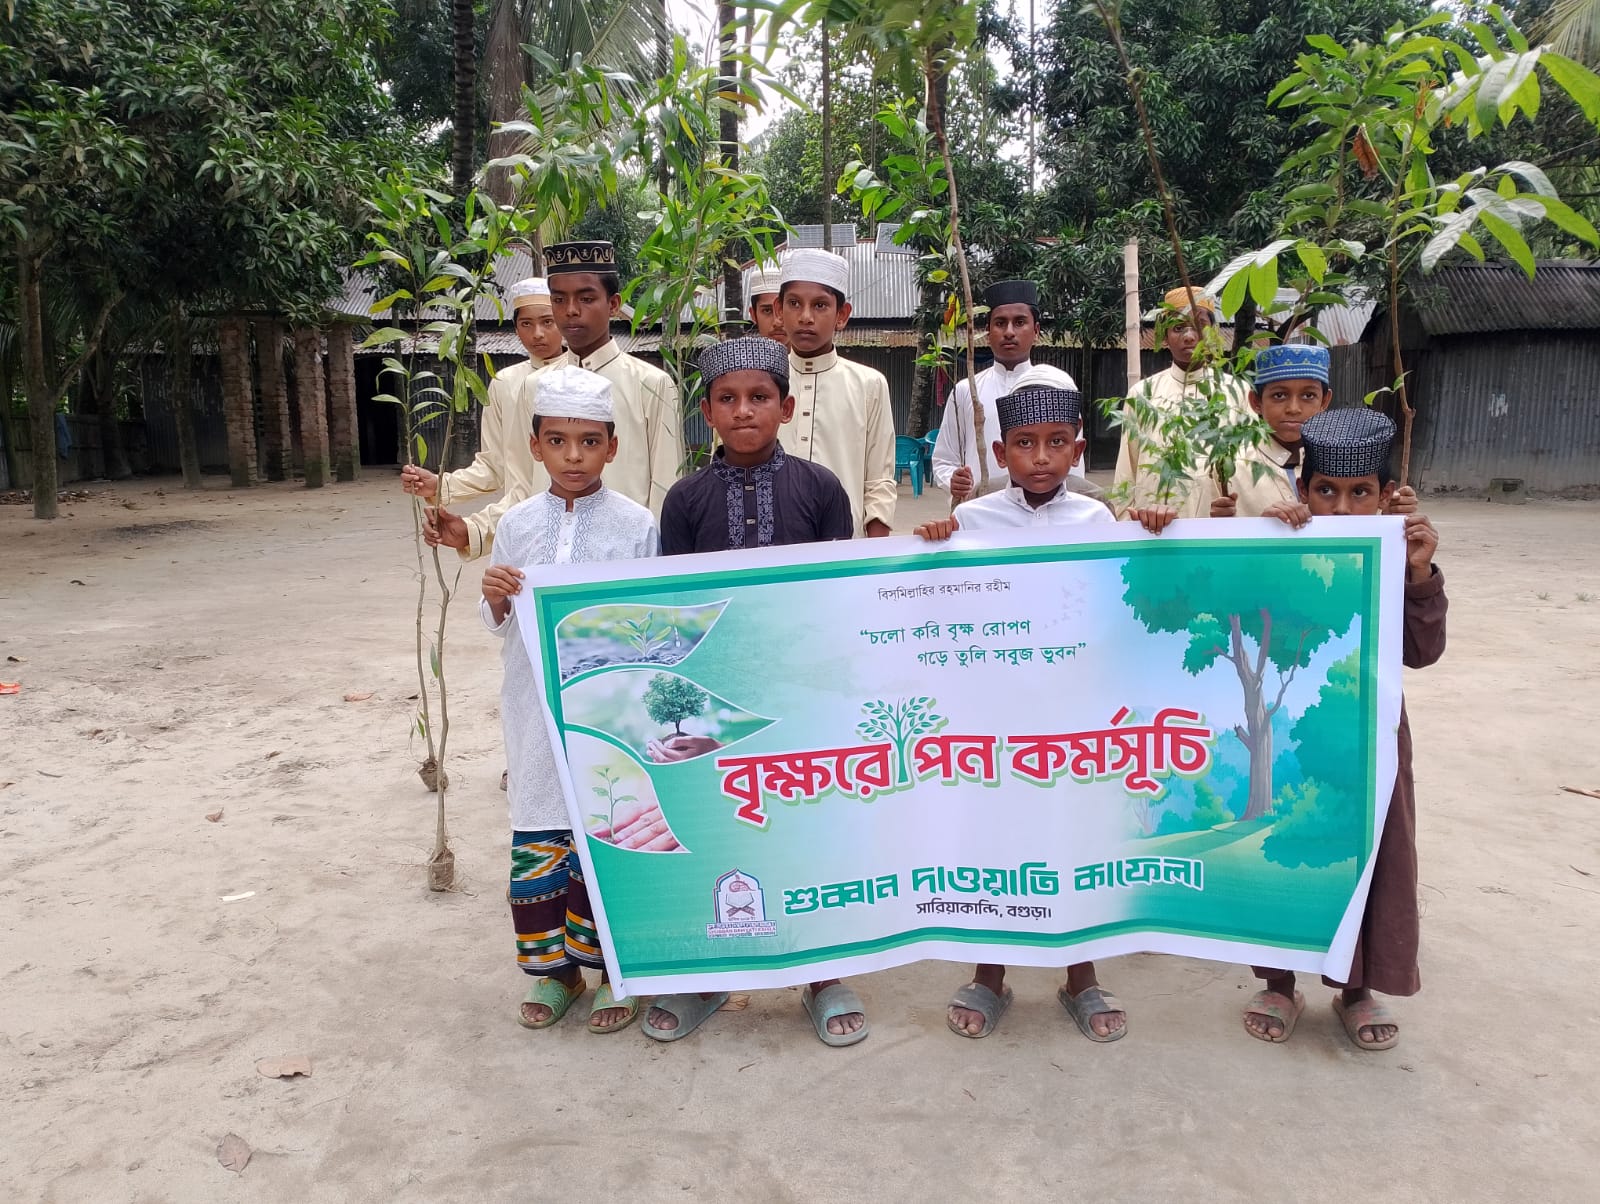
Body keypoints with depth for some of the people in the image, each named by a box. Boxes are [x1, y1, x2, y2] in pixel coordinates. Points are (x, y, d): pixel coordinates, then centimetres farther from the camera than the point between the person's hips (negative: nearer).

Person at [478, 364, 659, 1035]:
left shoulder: (636, 525, -3)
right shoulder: (517, 525, 4)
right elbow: (500, 627, 10)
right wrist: (494, 598, -10)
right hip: (538, 709, 3)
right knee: (536, 836, 9)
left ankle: (610, 968, 24)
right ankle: (551, 968, 28)